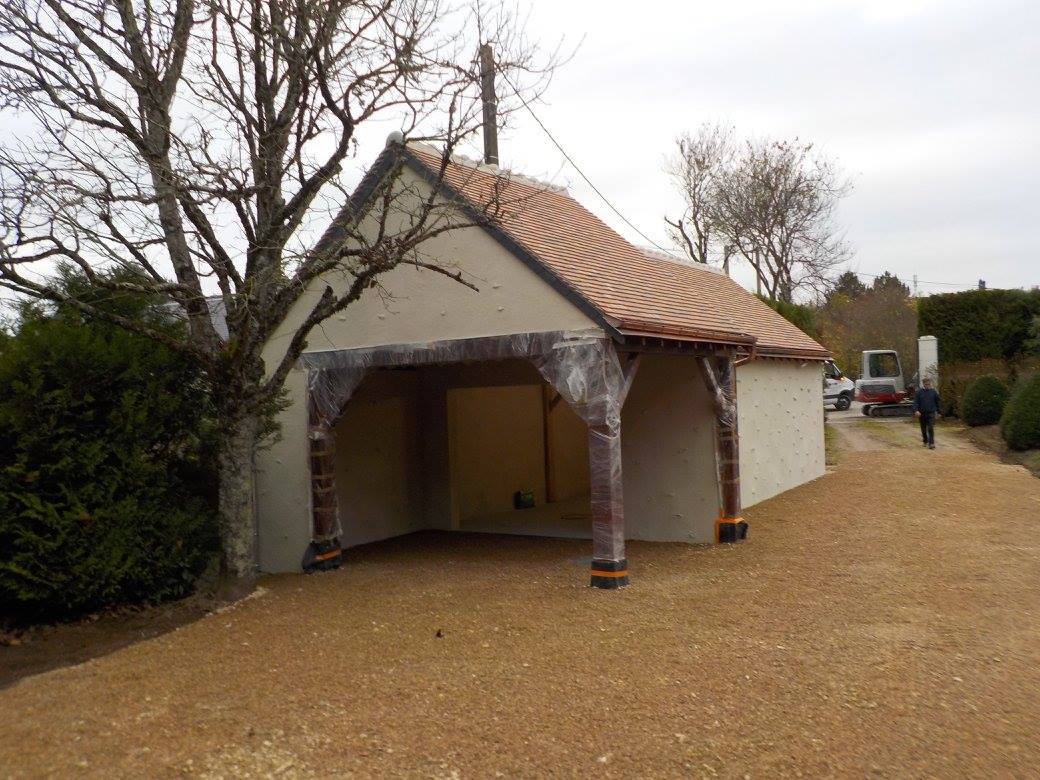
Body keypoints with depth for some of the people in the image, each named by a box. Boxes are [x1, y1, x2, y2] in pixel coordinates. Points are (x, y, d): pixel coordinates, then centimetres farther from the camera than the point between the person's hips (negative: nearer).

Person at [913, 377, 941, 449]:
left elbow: (937, 402, 12)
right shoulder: (919, 393, 0)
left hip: (931, 413, -1)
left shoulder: (933, 392, 4)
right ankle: (925, 441, 29)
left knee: (931, 429, -11)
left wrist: (938, 412, 14)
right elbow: (916, 402, -6)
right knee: (923, 429, 12)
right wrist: (916, 410, -21)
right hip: (922, 414, 1)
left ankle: (931, 443, -12)